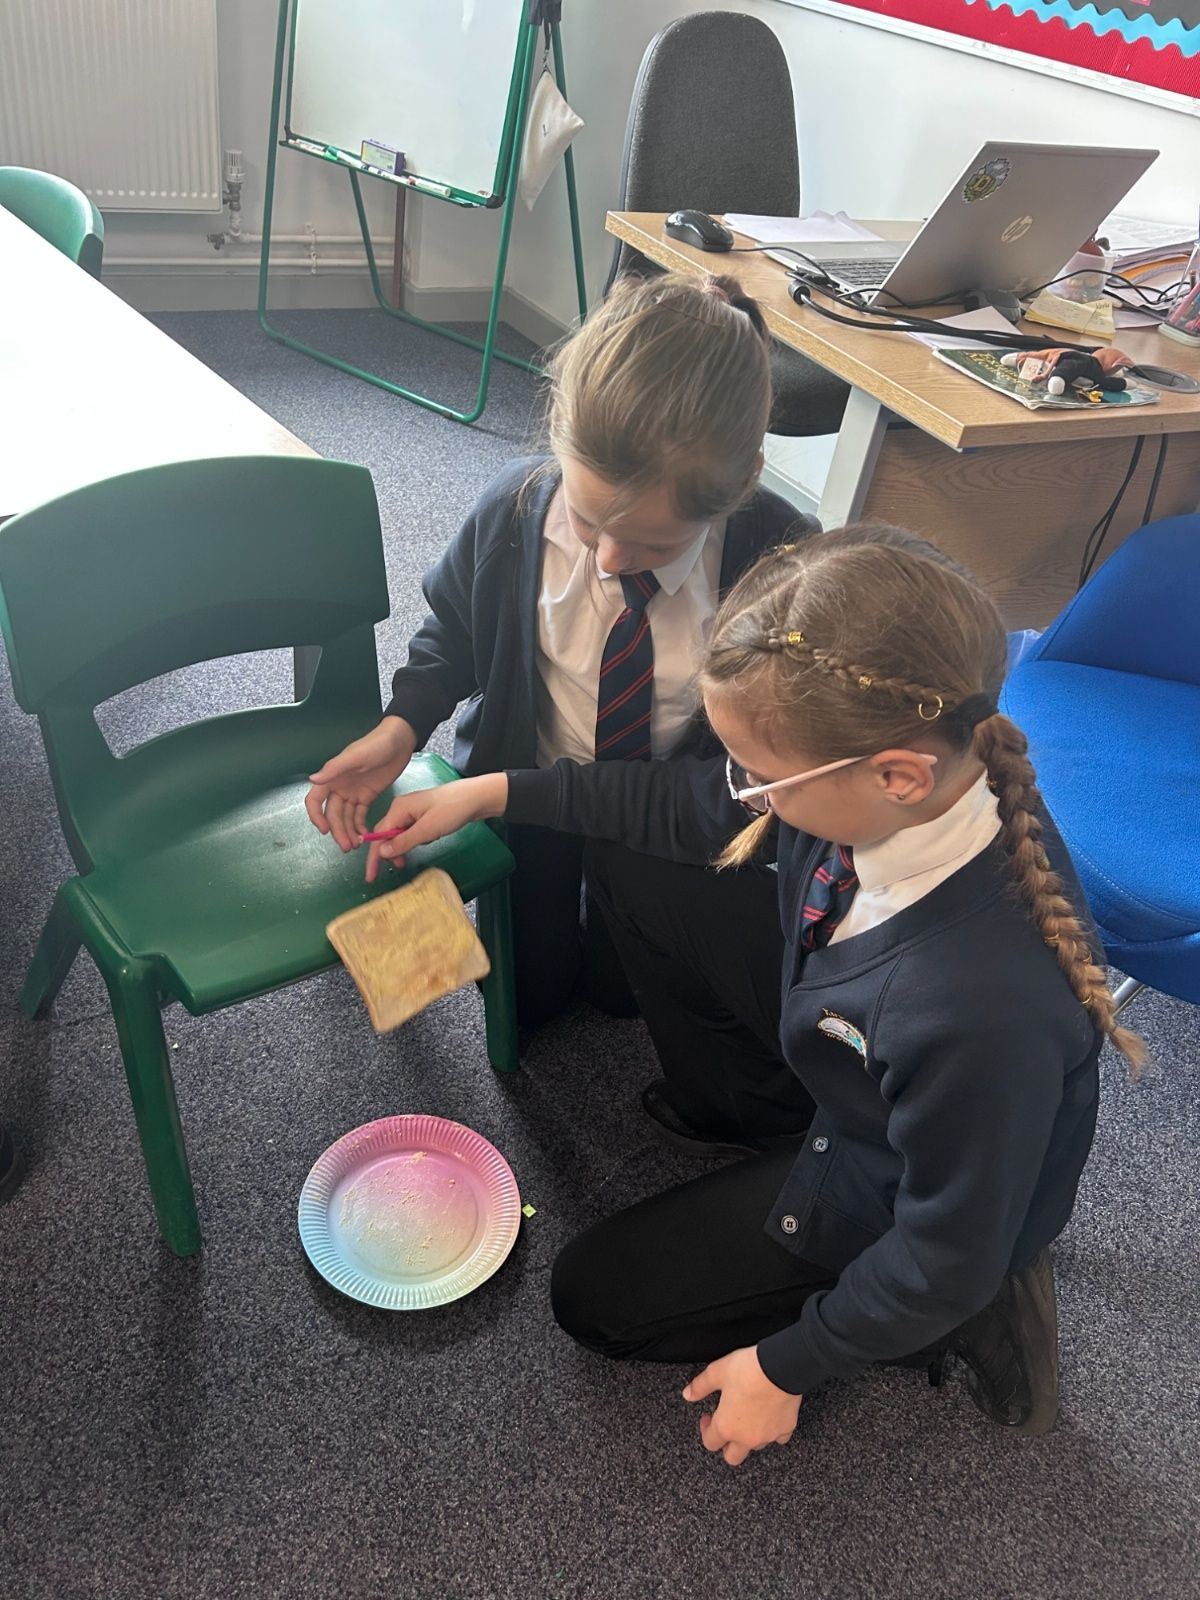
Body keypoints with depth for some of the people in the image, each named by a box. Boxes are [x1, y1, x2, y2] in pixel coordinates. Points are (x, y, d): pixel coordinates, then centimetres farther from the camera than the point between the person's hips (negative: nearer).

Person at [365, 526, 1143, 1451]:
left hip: (883, 1192, -6)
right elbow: (689, 808, -7)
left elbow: (946, 1254, -26)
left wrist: (784, 1366, -11)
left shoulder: (982, 1014, -45)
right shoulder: (916, 776, -26)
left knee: (594, 1298, 9)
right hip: (847, 1065, 7)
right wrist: (494, 794, -6)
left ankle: (968, 1319, 10)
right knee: (635, 876, 4)